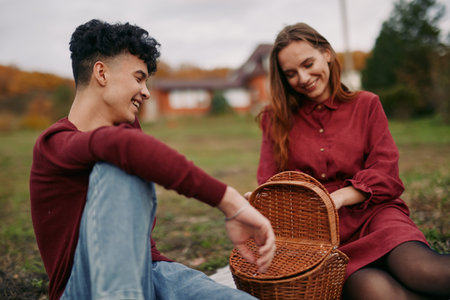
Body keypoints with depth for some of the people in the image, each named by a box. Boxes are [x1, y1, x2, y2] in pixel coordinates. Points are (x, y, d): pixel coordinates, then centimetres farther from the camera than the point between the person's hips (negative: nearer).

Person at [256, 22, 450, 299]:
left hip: (371, 213, 0)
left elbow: (386, 174, 3)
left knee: (422, 271, -34)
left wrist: (338, 198, -15)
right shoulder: (277, 119, 13)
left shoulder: (366, 104, 11)